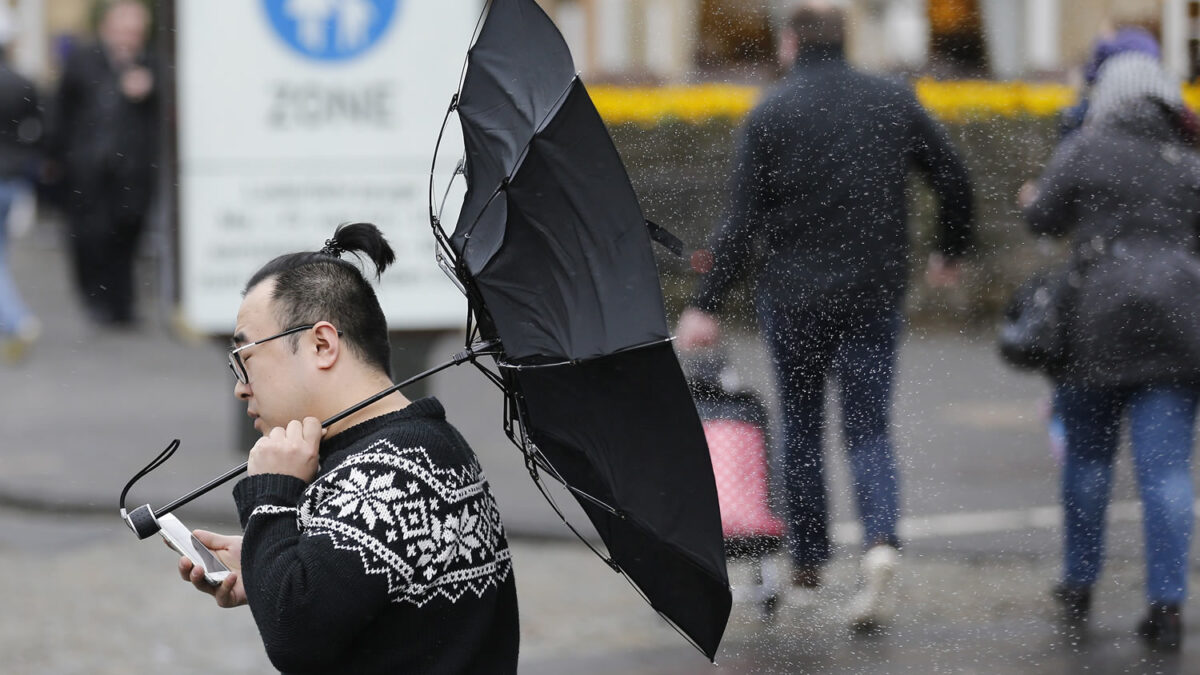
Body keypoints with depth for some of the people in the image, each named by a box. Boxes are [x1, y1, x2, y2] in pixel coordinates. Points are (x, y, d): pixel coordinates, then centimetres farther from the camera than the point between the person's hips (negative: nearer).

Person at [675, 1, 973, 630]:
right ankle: (881, 541, -18)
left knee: (800, 427, 15)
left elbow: (742, 223, -9)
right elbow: (953, 178, 4)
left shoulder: (770, 113, -5)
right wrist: (950, 250, 22)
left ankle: (808, 556, 21)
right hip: (876, 295, 2)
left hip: (793, 295, -2)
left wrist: (707, 305, -5)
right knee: (869, 430, 6)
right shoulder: (893, 100, 2)